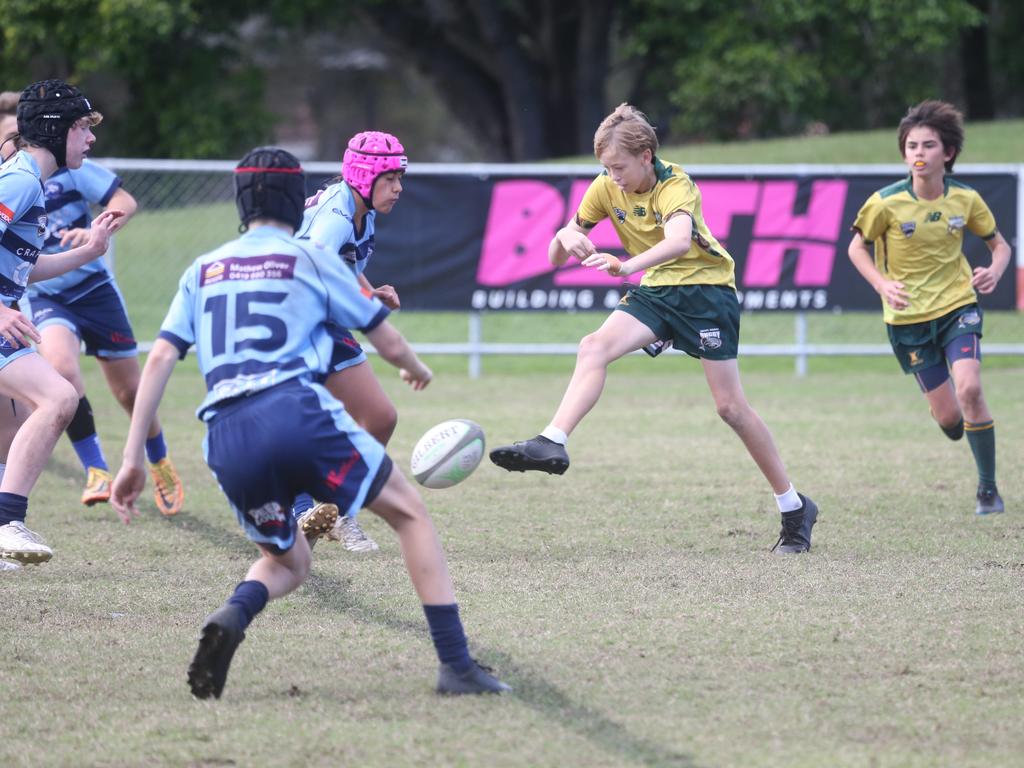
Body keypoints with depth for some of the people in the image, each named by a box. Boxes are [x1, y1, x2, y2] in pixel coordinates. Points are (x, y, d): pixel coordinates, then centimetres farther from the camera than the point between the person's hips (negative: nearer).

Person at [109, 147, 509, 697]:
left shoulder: (202, 271, 21)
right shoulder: (309, 259, 12)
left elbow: (159, 358, 11)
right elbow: (382, 336, 22)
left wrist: (133, 458, 10)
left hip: (226, 439, 4)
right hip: (297, 412, -4)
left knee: (288, 562, 25)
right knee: (410, 513, 13)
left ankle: (231, 616, -10)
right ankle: (456, 666, 1)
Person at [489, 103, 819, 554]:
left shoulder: (676, 186, -22)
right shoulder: (607, 188, -4)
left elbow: (679, 240, -45)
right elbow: (556, 256, -1)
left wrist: (627, 265, -62)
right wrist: (567, 236, -26)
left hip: (705, 287, -5)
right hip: (655, 291, 5)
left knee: (729, 405, -5)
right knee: (594, 347, -22)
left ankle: (794, 507, 6)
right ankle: (551, 444, -34)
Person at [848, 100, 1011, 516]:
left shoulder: (965, 199, -8)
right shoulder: (886, 202, -14)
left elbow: (999, 244, 7)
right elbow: (857, 248, 1)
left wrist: (994, 271, -15)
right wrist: (882, 284, -16)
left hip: (958, 305, 0)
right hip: (908, 315, 0)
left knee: (969, 388, -22)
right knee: (947, 417, -1)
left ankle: (988, 485, -7)